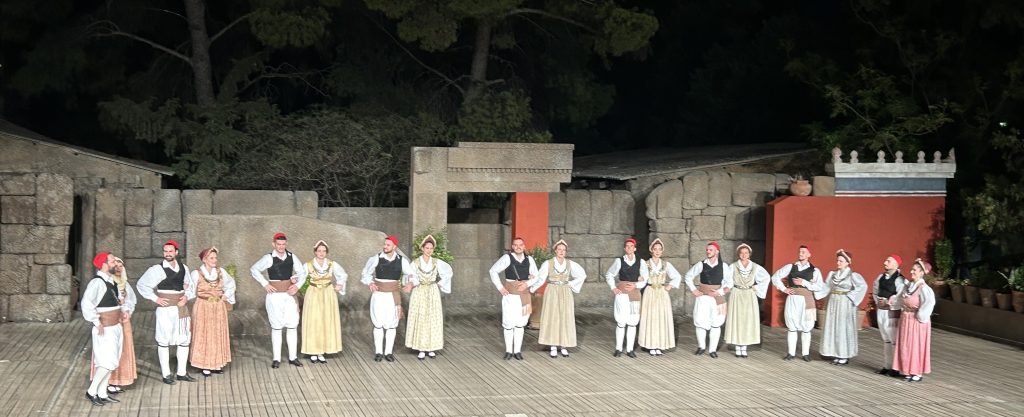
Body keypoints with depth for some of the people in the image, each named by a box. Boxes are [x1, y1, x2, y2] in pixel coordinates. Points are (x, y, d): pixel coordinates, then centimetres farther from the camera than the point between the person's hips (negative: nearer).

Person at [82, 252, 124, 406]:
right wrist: (97, 323, -22)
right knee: (108, 362, -9)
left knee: (111, 363, 11)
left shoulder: (111, 281, 9)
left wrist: (120, 312, 12)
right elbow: (86, 304, -25)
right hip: (105, 329, -9)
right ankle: (91, 391, 3)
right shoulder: (97, 282, -18)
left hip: (115, 327, 9)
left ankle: (102, 394, 18)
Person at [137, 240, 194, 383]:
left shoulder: (184, 268, 8)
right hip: (165, 308, -6)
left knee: (184, 340, 9)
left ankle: (181, 373, 20)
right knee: (164, 341, -2)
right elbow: (141, 284, -5)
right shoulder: (157, 269, -9)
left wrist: (186, 297, 5)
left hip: (181, 308, 6)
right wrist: (155, 299, -9)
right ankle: (166, 374, 6)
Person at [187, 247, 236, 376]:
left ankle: (216, 364, 19)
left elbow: (230, 283, 18)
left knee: (218, 335, 9)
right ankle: (205, 365, 8)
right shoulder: (196, 274, -10)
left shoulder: (221, 272, 1)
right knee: (203, 336, 1)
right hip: (203, 308, -4)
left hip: (219, 308, 4)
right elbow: (190, 290, -5)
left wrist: (226, 295, 9)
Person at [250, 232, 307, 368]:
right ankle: (276, 359, 8)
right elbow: (253, 270, -2)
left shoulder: (292, 257, 4)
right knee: (276, 327, 2)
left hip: (289, 295, 3)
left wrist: (297, 285, -2)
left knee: (293, 326, 4)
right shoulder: (269, 258, -7)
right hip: (275, 295, -3)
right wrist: (265, 284, -7)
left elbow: (302, 272, 13)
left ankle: (293, 357, 13)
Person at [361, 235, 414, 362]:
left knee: (391, 324, 4)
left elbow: (410, 274, 12)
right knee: (378, 324, 1)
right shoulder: (376, 259, -6)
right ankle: (378, 352, 10)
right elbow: (366, 273, 9)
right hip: (378, 295, -1)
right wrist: (370, 283, -7)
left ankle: (388, 352, 12)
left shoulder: (401, 260, -3)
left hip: (393, 295, 1)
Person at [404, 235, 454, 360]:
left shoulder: (437, 262, 2)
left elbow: (448, 272, 11)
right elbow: (414, 279, -10)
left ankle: (430, 348, 10)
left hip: (433, 294, 2)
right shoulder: (415, 263, -3)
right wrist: (411, 284, -30)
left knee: (433, 320, 2)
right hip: (419, 293, -2)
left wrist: (440, 283, 6)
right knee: (419, 320, -3)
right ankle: (421, 350, 2)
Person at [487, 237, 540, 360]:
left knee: (519, 324, 7)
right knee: (508, 323, 1)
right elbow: (492, 271, -3)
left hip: (524, 296, 3)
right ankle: (508, 351, 11)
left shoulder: (529, 259, 4)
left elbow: (536, 276, 12)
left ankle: (517, 351, 15)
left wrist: (527, 284, -7)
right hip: (509, 295, -3)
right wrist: (500, 287, -6)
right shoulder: (507, 258, -8)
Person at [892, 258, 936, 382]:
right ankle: (909, 371, 19)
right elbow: (899, 299, 13)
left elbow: (929, 302, -28)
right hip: (905, 320, 7)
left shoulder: (923, 287, -17)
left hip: (917, 321, -7)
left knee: (916, 346, 1)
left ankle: (918, 373, 10)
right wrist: (905, 304, -7)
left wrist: (920, 316, -19)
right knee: (905, 346, 10)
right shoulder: (908, 285, 6)